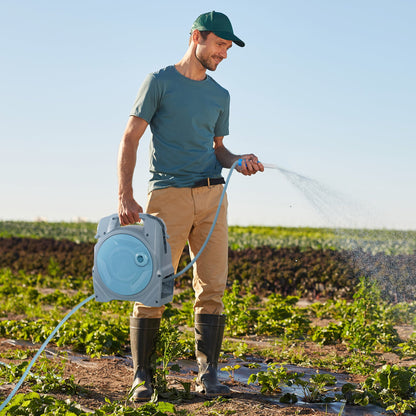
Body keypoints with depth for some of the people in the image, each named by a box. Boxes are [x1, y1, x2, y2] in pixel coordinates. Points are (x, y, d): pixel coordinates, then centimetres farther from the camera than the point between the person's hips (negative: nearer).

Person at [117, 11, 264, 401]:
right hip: (167, 194, -4)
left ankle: (207, 374, 4)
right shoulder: (159, 81, 2)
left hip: (211, 194, 5)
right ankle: (142, 376, 5)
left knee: (212, 287, -2)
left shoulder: (220, 96, 18)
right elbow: (130, 139, -2)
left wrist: (239, 161, 1)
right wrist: (125, 196, -13)